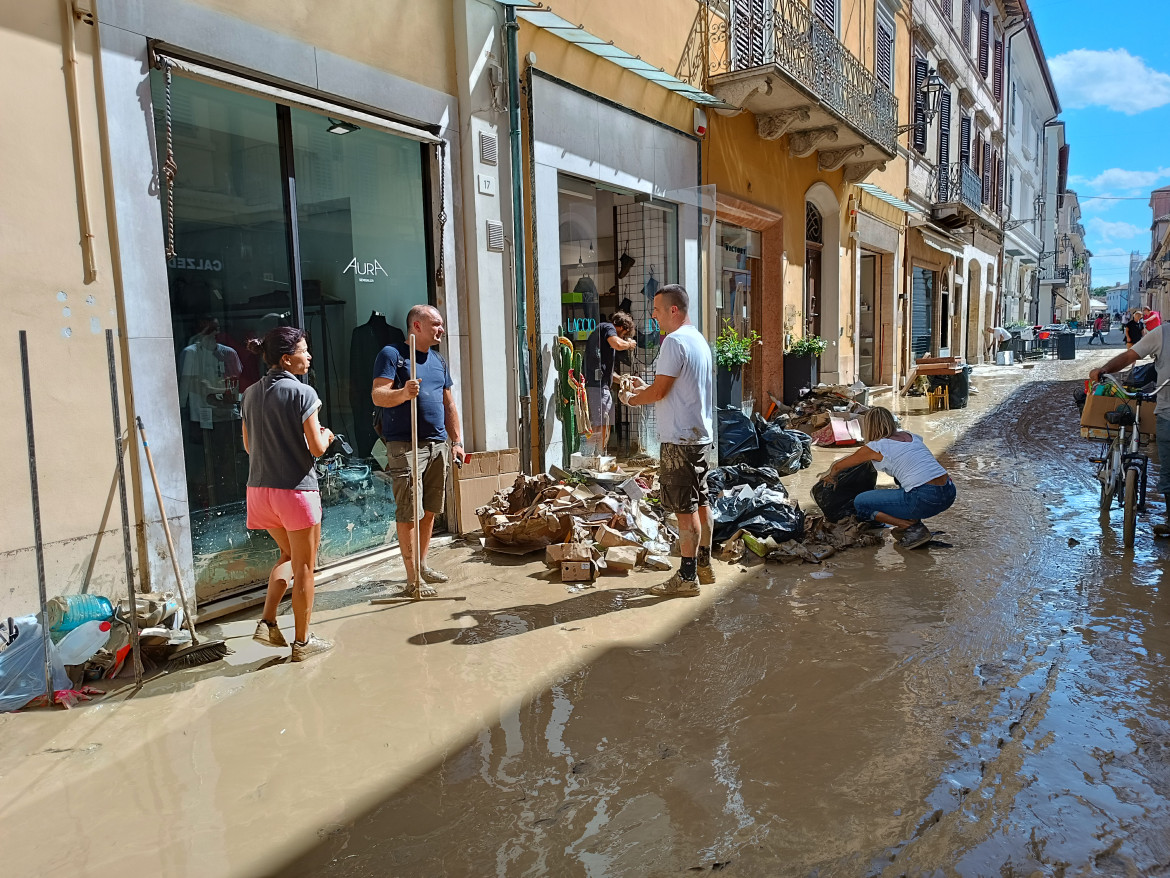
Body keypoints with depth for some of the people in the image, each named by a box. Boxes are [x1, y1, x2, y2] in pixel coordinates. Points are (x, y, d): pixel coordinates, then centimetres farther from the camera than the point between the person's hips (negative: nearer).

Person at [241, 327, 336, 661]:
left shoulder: (250, 394, 7)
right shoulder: (302, 393, -13)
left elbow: (249, 446, 15)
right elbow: (317, 448, -14)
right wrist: (326, 435, 7)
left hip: (259, 489, 7)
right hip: (296, 489, -7)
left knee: (289, 555, 26)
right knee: (304, 568, 8)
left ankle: (267, 621, 15)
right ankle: (302, 642, 18)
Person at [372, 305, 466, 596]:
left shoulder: (439, 360, 19)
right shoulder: (392, 354, -3)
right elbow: (378, 395, -14)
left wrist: (457, 441, 16)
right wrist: (403, 393, -34)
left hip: (438, 444, 7)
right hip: (405, 445, -7)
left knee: (430, 509, 12)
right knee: (409, 512, -6)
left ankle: (422, 564, 25)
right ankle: (413, 578, 0)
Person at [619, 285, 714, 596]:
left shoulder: (675, 341, -16)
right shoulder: (699, 340, 16)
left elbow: (659, 392, -19)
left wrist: (631, 399, -1)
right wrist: (644, 388, 20)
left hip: (680, 438, -10)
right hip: (700, 433, 10)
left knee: (685, 508, -5)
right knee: (700, 502, 16)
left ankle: (687, 577, 1)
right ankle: (704, 565, 26)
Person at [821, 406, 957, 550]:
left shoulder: (876, 447, 3)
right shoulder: (911, 436, 19)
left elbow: (837, 466, 18)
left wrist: (831, 476, 40)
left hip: (926, 499, -7)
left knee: (860, 502, 9)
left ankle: (913, 528, -1)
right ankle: (912, 521, 23)